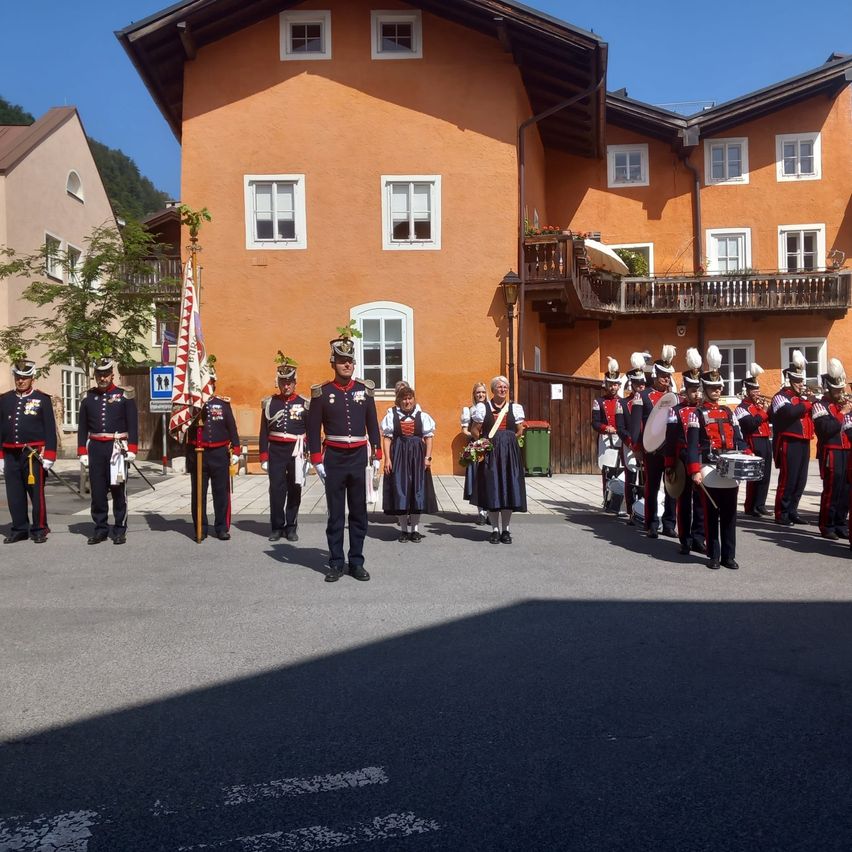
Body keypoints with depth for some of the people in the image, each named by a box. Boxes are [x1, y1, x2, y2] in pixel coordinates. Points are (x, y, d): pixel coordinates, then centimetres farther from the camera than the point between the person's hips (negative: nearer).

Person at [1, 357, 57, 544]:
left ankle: (39, 530, 11)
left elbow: (50, 429, -1)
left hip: (34, 454, -4)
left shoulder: (42, 399, 1)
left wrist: (48, 456, -7)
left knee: (36, 493, 0)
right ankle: (19, 529, 19)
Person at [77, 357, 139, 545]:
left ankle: (120, 530, 10)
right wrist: (82, 452, 5)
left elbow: (132, 425, -1)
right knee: (97, 491, 5)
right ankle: (100, 529, 15)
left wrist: (132, 450, -8)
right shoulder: (88, 397, 9)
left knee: (118, 490, 2)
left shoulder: (125, 395, 1)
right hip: (95, 449, 3)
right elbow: (82, 427, 11)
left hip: (117, 448, -3)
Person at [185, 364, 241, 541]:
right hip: (197, 455, 0)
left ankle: (222, 528, 12)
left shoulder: (224, 403, 4)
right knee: (198, 494, 6)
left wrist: (235, 451, -1)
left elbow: (232, 428, 5)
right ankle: (200, 529, 16)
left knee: (222, 493, 3)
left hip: (220, 454, 0)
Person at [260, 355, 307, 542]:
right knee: (276, 489, 0)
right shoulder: (269, 403, 4)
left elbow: (311, 432, 4)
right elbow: (264, 432, 4)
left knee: (294, 490, 6)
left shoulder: (304, 404, 2)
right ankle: (277, 527, 11)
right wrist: (264, 457, -1)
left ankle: (291, 527, 16)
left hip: (296, 452, 0)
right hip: (276, 451, 0)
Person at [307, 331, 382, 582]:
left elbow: (373, 424, 9)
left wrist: (377, 455, 5)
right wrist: (317, 460, -6)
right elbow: (313, 429, -1)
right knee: (335, 513, 5)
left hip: (359, 458, 2)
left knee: (359, 512, 7)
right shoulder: (322, 392, -2)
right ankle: (336, 563, 14)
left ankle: (356, 562, 17)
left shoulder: (365, 389, 4)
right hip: (333, 459, -2)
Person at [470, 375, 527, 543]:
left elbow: (519, 431, 9)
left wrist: (507, 442, 2)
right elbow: (475, 430, 3)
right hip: (489, 453, -2)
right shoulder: (483, 407, 2)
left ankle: (505, 529, 12)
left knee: (509, 489, 2)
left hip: (510, 452, 2)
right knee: (491, 489, -1)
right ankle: (495, 529, 9)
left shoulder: (515, 408, 8)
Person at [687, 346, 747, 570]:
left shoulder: (728, 412, 15)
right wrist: (695, 471, -18)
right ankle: (713, 556, 10)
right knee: (711, 513, 2)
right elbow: (692, 445, -8)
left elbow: (739, 440, 14)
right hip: (709, 470, -5)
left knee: (729, 513, 7)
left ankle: (729, 555, 15)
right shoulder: (697, 414, -1)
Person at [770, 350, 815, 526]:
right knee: (787, 480, -5)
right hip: (790, 445, -8)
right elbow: (791, 412, -26)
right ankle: (781, 514, 2)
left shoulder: (803, 397, 19)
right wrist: (808, 403, -14)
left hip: (804, 444, 8)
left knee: (801, 481, 11)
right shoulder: (780, 397, -7)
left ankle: (792, 511, 20)